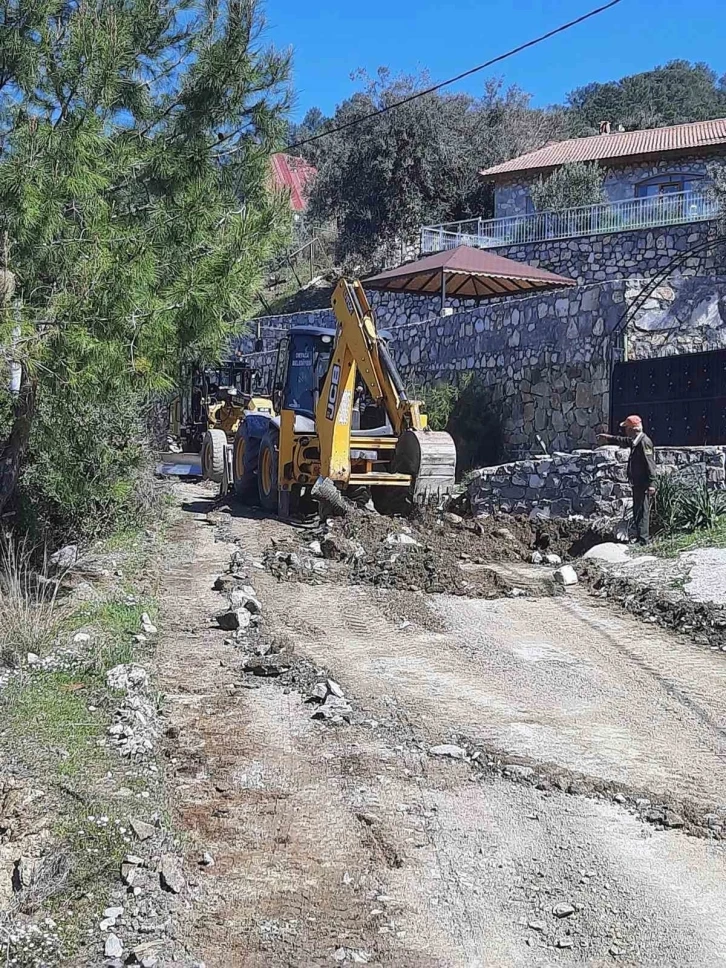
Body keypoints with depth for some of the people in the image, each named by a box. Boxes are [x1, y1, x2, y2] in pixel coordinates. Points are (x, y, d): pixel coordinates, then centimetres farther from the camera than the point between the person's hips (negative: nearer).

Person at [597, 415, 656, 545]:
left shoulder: (644, 442, -18)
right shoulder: (635, 441, 12)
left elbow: (650, 464, -23)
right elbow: (623, 441, 36)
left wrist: (651, 483, -26)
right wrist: (608, 437, 44)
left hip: (644, 484, -10)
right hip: (637, 483, 10)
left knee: (642, 511, -10)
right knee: (638, 511, 15)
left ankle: (643, 539, -11)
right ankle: (641, 537, 22)